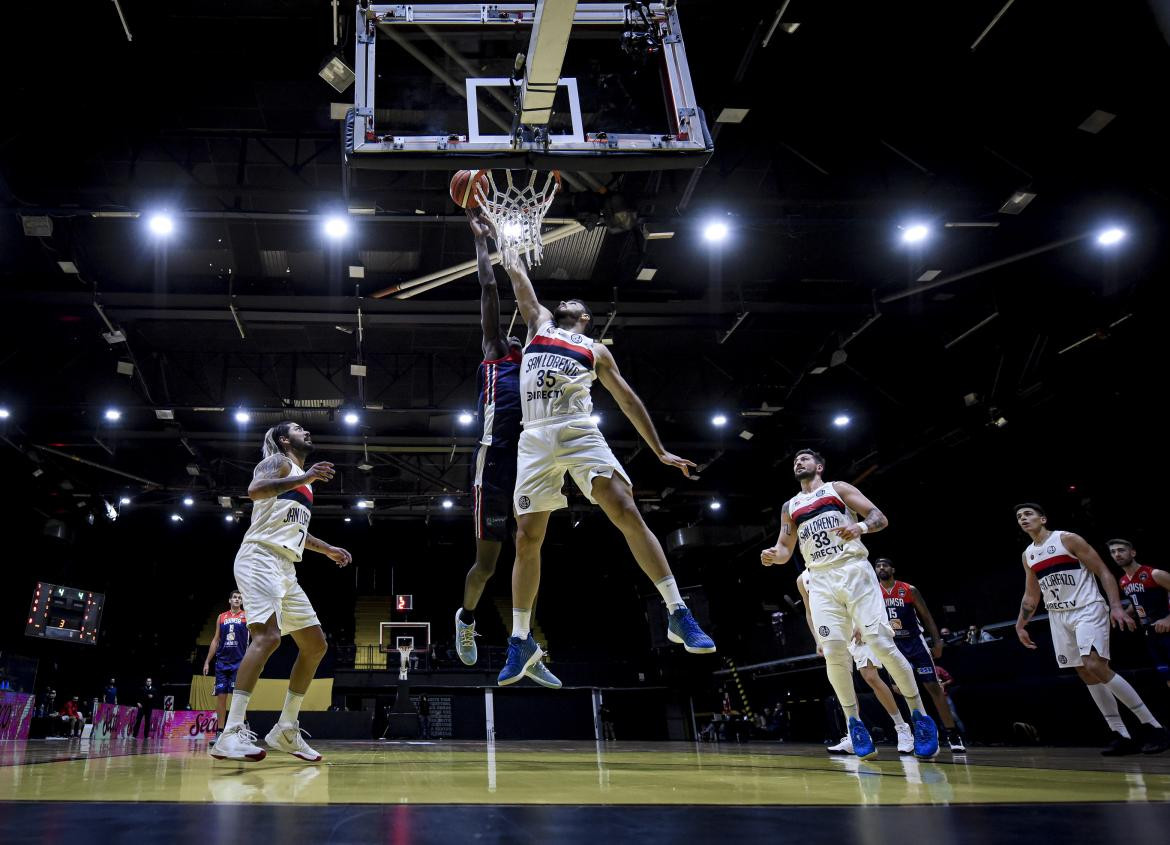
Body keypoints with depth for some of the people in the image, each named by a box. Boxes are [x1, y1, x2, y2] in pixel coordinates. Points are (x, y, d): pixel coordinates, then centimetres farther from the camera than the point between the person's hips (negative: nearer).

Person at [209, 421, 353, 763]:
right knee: (267, 635, -26)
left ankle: (286, 730, 12)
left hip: (286, 568, 10)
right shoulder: (278, 462, 2)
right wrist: (304, 478, -23)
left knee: (316, 644, 7)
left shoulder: (302, 480, 27)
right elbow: (255, 490, -21)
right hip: (260, 558, -9)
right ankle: (230, 734, -29)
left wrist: (328, 549, 34)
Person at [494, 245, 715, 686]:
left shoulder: (596, 351, 19)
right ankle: (521, 640, 12)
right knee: (526, 538, -1)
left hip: (579, 433, -1)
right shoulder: (540, 322, 25)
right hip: (536, 439, 2)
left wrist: (660, 451, 14)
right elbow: (517, 275, 29)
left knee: (628, 513, -16)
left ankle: (678, 615, -12)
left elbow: (628, 400, 17)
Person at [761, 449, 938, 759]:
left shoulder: (838, 488, 9)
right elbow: (786, 548, 20)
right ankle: (854, 722, 3)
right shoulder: (789, 507, 20)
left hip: (854, 569, -3)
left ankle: (919, 715, 1)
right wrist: (773, 555, -5)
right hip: (821, 580, 3)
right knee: (833, 651, -10)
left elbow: (880, 517, 2)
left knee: (880, 642, -12)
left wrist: (861, 526, -21)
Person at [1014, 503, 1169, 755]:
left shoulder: (1067, 539, -7)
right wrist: (1020, 626, 16)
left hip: (1087, 609, -7)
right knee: (1087, 675, 3)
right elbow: (1031, 596, 21)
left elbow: (1103, 572, -8)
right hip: (1058, 617, 7)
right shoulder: (1027, 555, 12)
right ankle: (1122, 736, 8)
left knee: (1095, 666, -22)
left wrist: (1116, 607, -19)